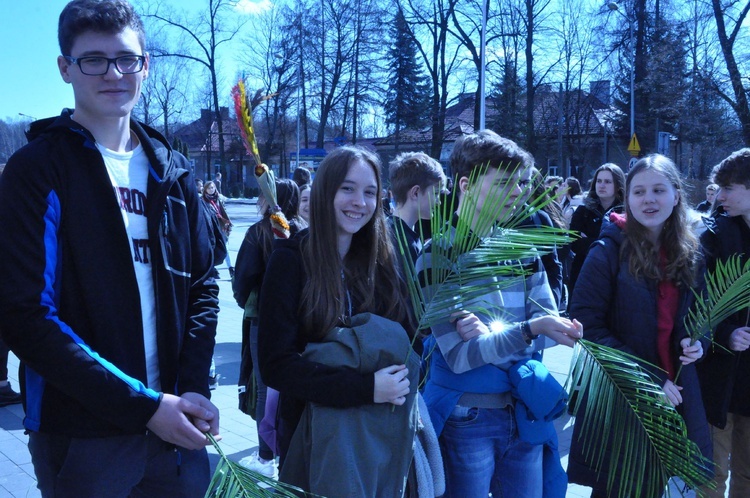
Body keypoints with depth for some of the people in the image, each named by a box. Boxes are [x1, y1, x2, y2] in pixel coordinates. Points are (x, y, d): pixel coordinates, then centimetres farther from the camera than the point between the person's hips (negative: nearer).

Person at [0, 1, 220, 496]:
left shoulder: (171, 171, 7)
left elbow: (202, 286, 8)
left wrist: (195, 389, -6)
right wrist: (143, 405, -17)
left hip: (173, 424, 4)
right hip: (81, 436, -4)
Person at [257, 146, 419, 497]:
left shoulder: (383, 261, 3)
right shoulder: (291, 260, -11)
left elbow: (406, 340, 5)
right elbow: (275, 364, -16)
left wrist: (402, 382, -17)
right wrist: (365, 387, -24)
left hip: (383, 432, 5)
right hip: (317, 435, -4)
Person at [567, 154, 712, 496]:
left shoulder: (689, 253, 4)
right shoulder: (608, 252, -13)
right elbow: (587, 326, -16)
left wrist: (696, 341, -7)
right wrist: (649, 378, -20)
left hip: (675, 396, 5)